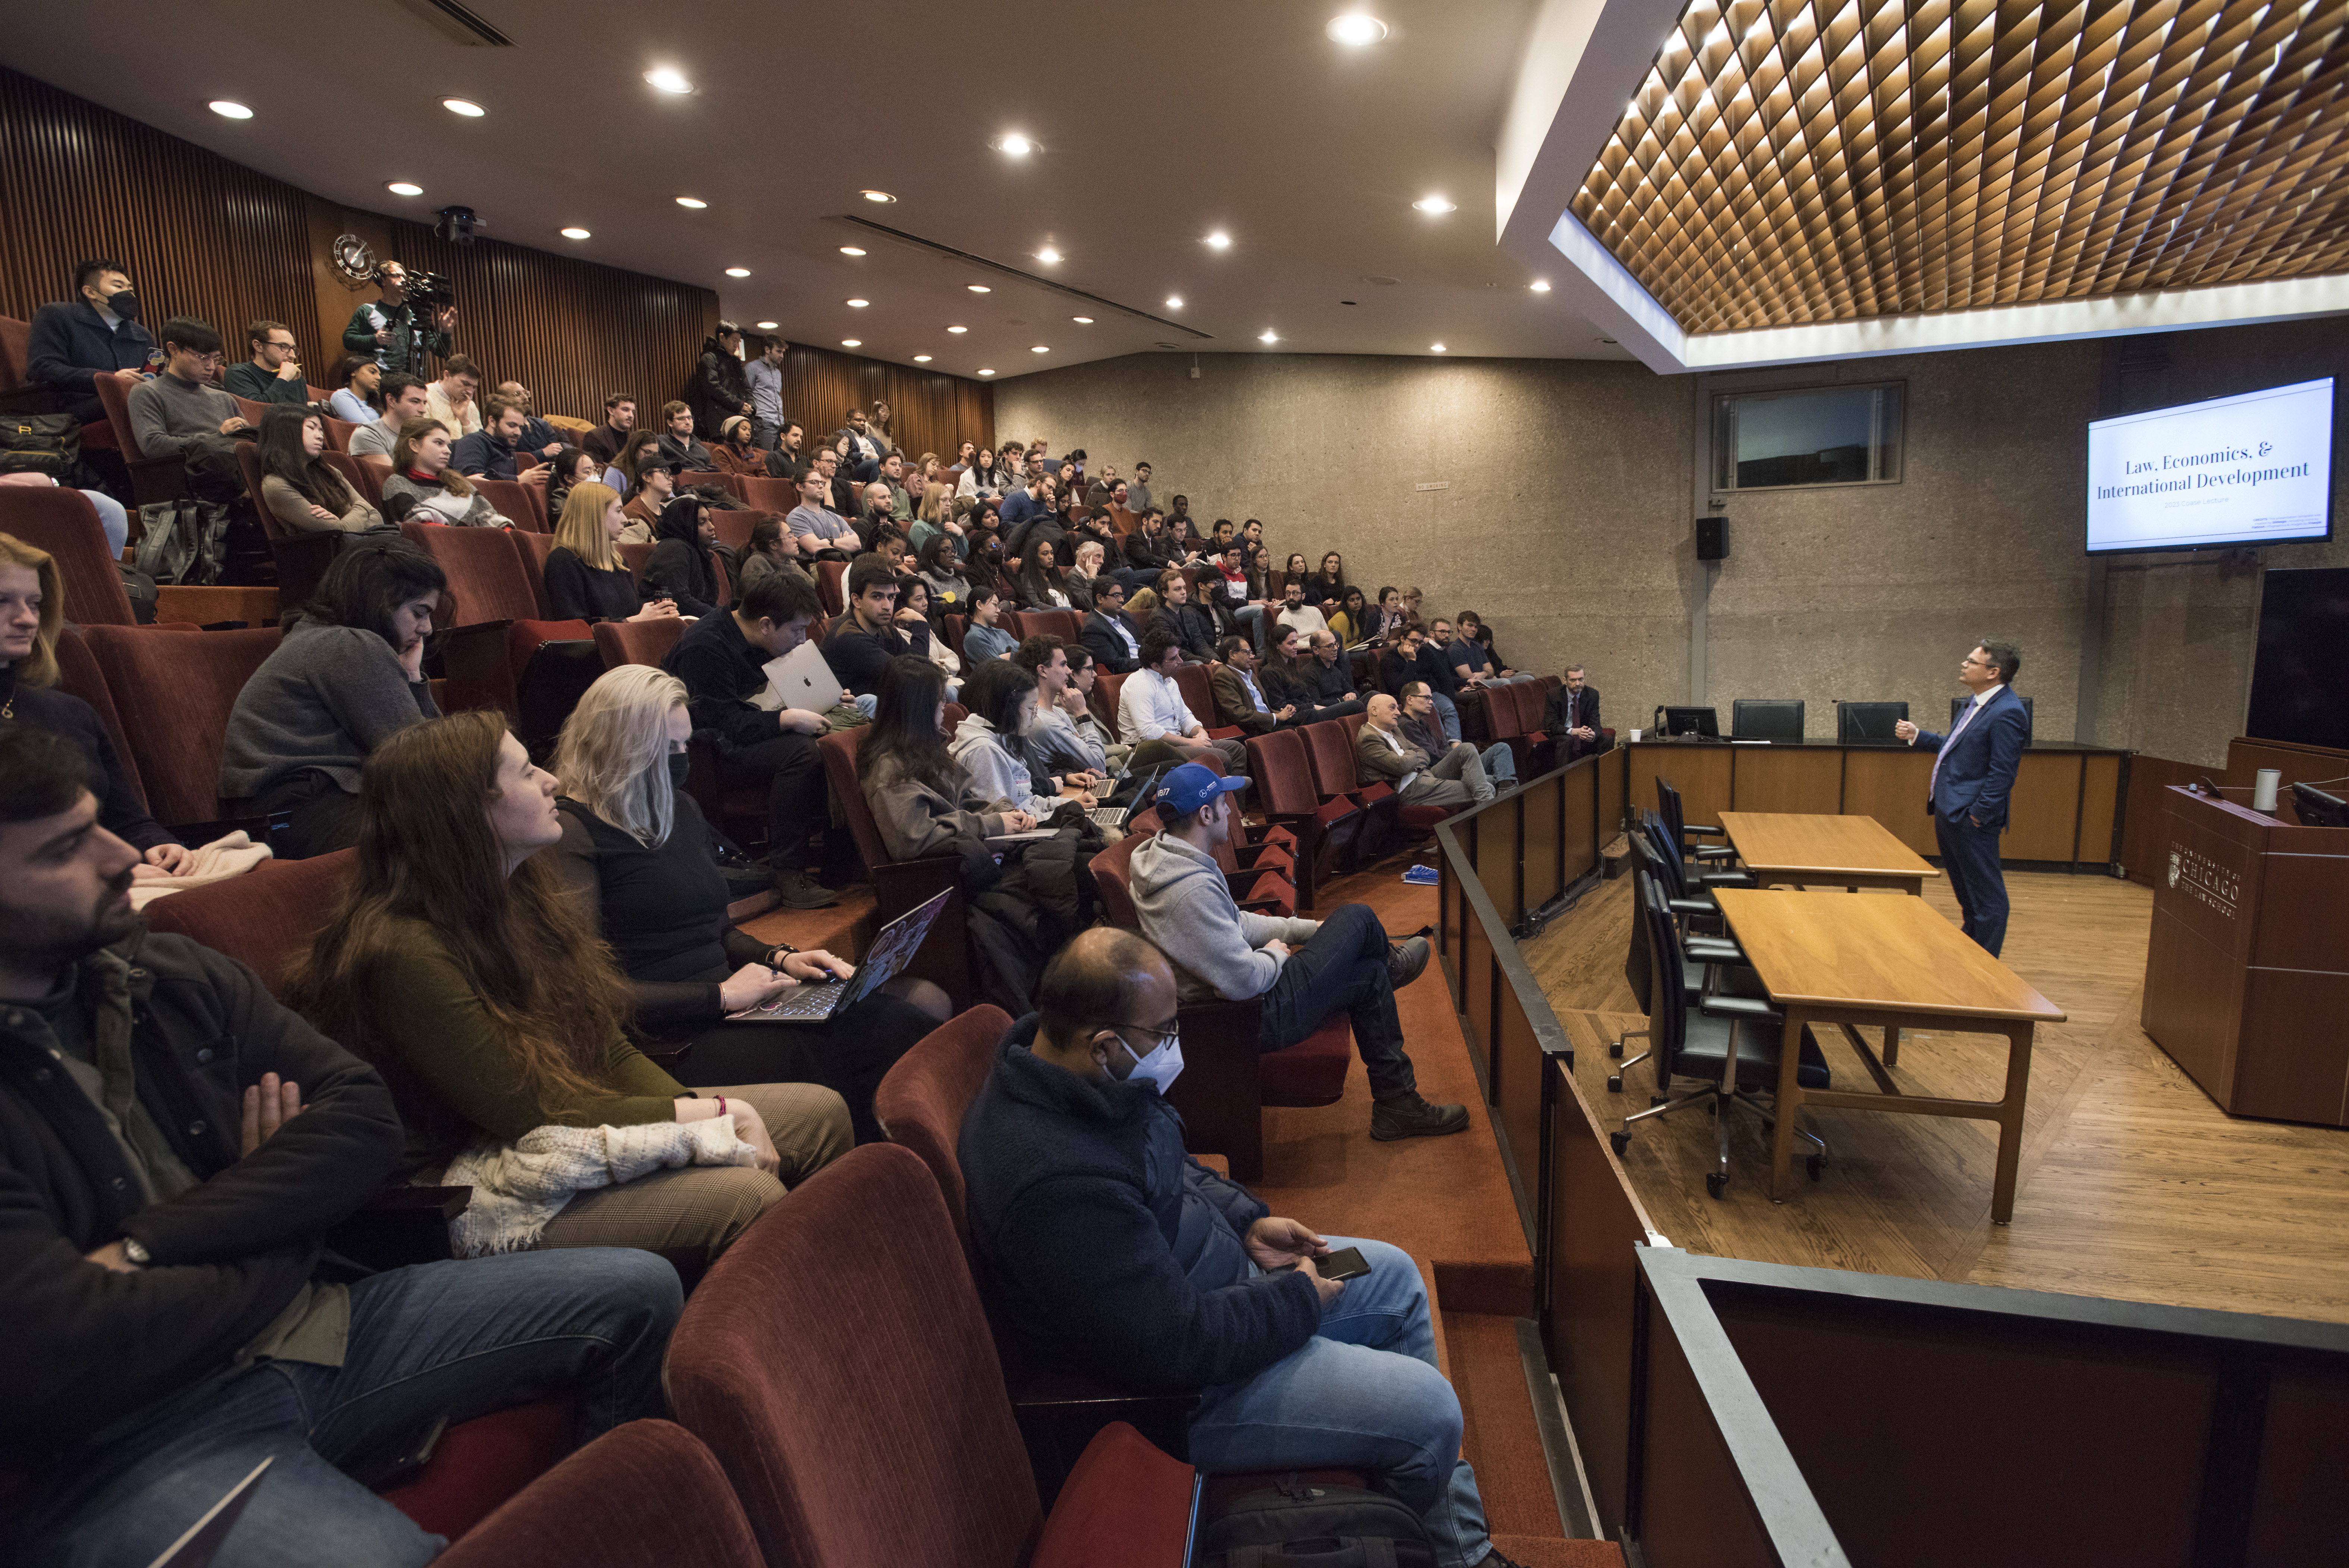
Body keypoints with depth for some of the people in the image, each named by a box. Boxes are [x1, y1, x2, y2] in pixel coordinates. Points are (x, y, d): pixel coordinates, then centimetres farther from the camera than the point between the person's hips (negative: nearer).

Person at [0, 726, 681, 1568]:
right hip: (113, 1452, -6)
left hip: (303, 1322, 7)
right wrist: (277, 1243, -5)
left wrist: (148, 1245, -13)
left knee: (638, 1291, 1)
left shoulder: (172, 974, 5)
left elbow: (363, 1116, -1)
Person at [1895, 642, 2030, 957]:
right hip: (1949, 813, 11)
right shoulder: (1979, 704, 14)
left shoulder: (2007, 712, -17)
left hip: (1970, 818, -11)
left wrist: (1978, 814, -20)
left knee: (1987, 896, 1)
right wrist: (1917, 737, 18)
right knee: (1967, 892, 21)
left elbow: (2002, 772, -20)